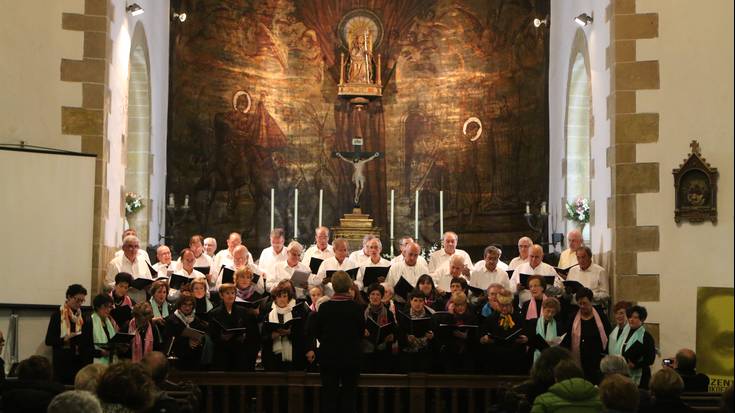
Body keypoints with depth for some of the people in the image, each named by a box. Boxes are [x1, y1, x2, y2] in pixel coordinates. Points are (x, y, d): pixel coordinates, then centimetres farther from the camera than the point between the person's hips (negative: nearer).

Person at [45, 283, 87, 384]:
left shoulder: (82, 316, 12)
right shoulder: (57, 315, -1)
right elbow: (49, 340, -5)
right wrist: (64, 340, -19)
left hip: (79, 362, 4)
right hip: (62, 362, -4)